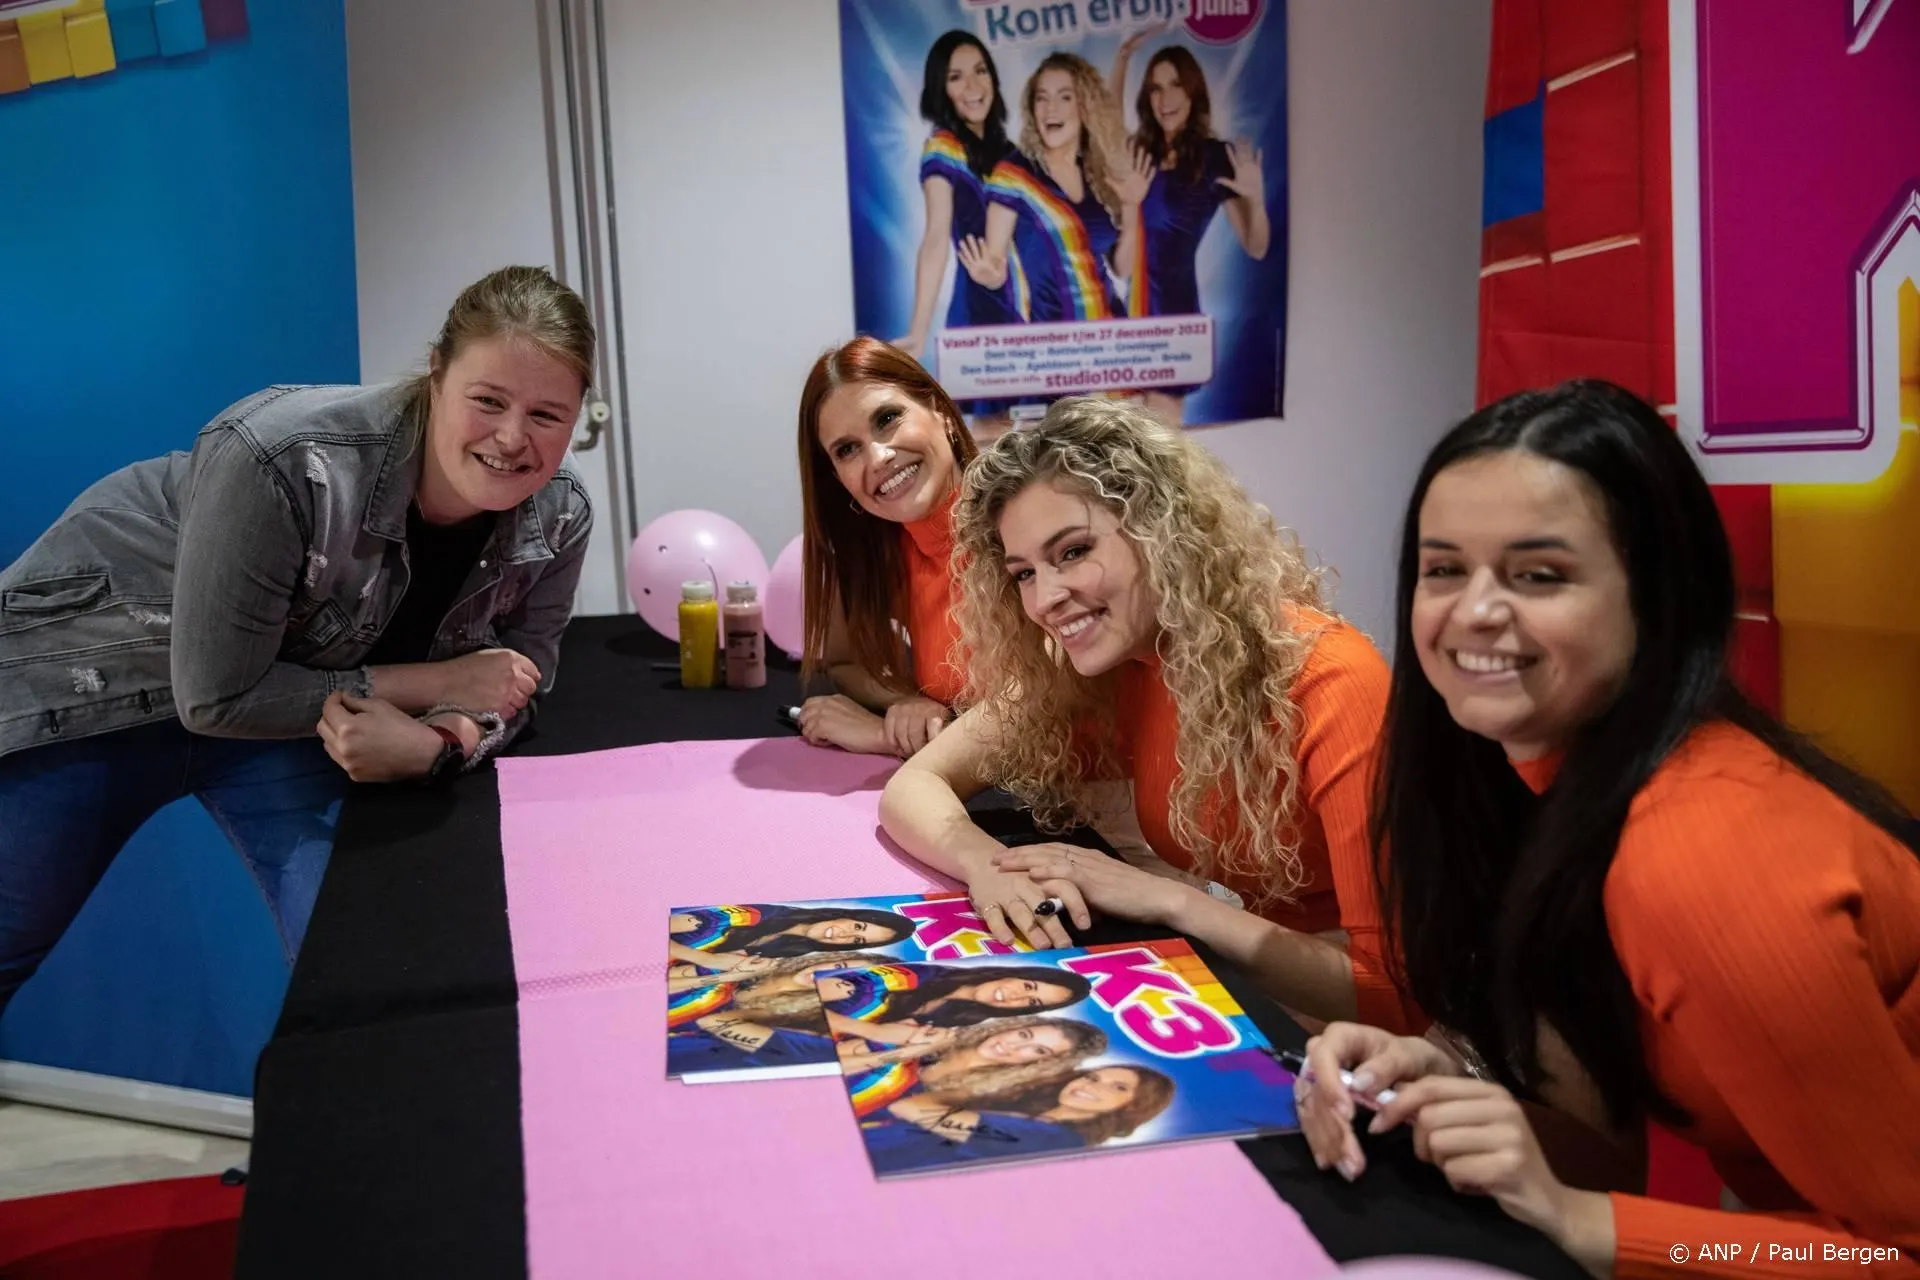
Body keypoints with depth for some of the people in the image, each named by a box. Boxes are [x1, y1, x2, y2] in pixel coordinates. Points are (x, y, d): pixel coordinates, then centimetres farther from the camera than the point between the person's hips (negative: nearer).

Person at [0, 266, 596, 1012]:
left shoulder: (557, 519, -20)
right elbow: (215, 699, -29)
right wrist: (427, 682, -26)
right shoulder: (288, 461, -37)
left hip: (292, 696, 4)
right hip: (88, 672, -3)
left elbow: (514, 684, -8)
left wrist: (440, 740, -31)